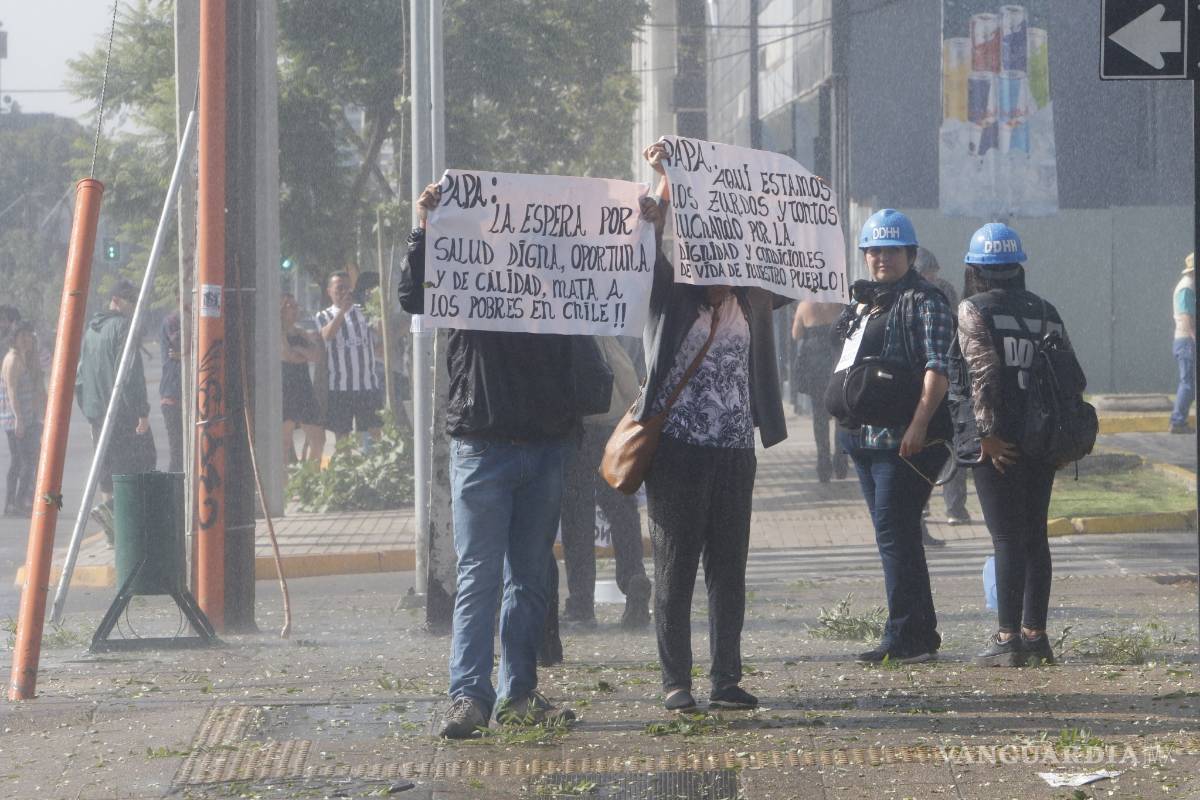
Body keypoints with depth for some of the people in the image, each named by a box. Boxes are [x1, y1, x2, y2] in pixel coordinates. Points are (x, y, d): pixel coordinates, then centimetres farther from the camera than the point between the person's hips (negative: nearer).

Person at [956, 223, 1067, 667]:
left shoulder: (974, 310, -5)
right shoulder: (1046, 310, 12)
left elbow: (984, 371, -17)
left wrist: (988, 434, -15)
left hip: (1001, 442, -6)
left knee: (1007, 537, -5)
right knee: (1035, 534, 12)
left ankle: (1008, 638, -6)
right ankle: (1035, 633, 15)